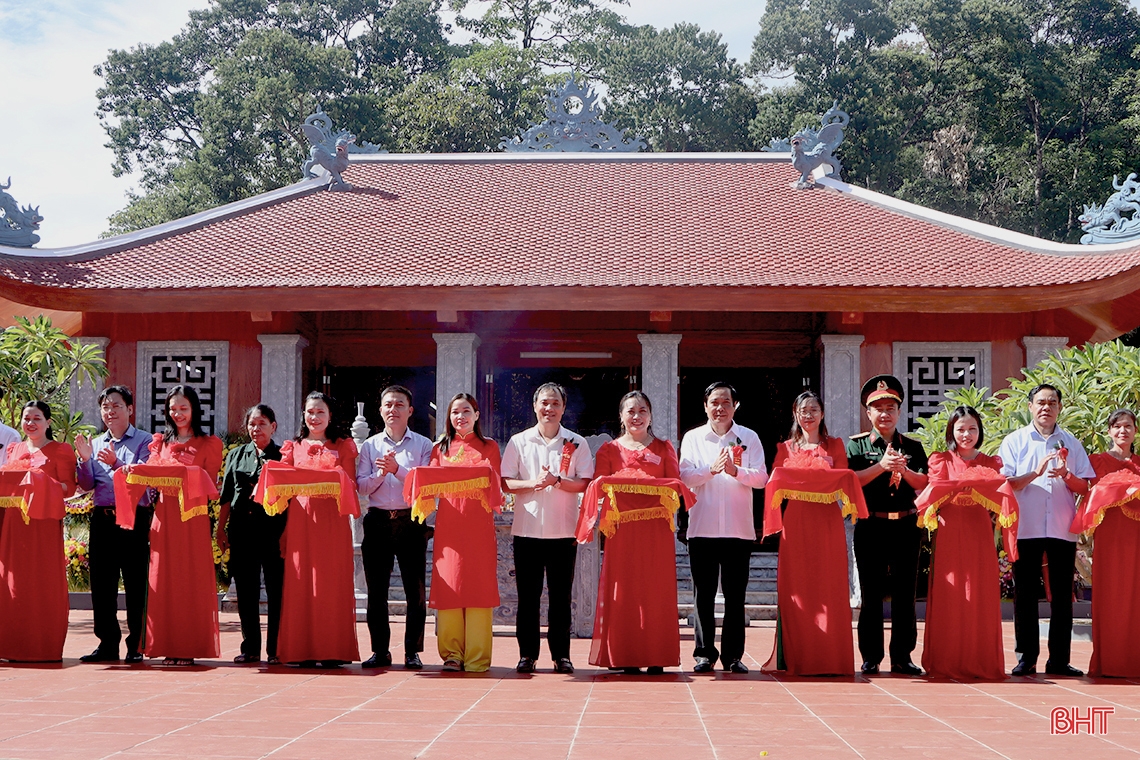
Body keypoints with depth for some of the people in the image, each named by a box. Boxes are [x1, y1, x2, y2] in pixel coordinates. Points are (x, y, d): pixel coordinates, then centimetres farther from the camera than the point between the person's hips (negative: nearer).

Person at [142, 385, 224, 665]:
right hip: (164, 517, 3)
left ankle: (190, 647, 0)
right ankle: (168, 647, 5)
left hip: (193, 518, -3)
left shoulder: (208, 444, 7)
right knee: (164, 578, 0)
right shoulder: (160, 442, 17)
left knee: (192, 581, -4)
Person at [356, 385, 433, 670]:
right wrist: (380, 472, -13)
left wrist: (397, 470, -16)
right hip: (378, 521, 2)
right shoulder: (370, 446, 11)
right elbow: (362, 486, 4)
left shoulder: (423, 445, 5)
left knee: (416, 590, -1)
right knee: (376, 590, 5)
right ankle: (380, 651, 13)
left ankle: (413, 651, 7)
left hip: (411, 521, -2)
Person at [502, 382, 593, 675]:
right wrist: (532, 483, -16)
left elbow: (585, 484, -2)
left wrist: (556, 481, -17)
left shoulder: (577, 443, 5)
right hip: (527, 529, 0)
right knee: (527, 595, 4)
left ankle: (561, 654, 11)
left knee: (561, 596, 3)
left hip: (564, 531, 0)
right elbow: (506, 482, 2)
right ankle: (527, 653, 12)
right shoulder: (519, 442, 6)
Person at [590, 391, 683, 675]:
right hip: (622, 527, 0)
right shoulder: (609, 449, 11)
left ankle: (656, 657, 1)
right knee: (623, 589, -4)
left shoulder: (664, 448, 13)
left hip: (656, 527, 0)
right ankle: (625, 657, 1)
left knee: (656, 589, -3)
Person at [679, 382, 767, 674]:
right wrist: (711, 469, -21)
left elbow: (761, 477, -2)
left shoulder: (749, 438, 8)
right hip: (702, 527, 0)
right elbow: (685, 476, -3)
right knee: (703, 594, 1)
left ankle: (733, 655, 9)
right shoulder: (692, 438, 8)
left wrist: (736, 471, -21)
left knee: (735, 595, 2)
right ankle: (704, 653, 8)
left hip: (739, 529, 0)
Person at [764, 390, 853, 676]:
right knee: (796, 588, -3)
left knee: (828, 587, -4)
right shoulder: (786, 447, 14)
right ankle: (797, 658, 1)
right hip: (796, 521, 1)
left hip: (827, 521, -1)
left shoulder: (834, 445, 12)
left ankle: (829, 659, -1)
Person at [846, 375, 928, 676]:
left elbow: (924, 484, 2)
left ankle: (902, 656, 12)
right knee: (872, 595, 2)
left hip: (906, 526, 2)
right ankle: (871, 658, 9)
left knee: (905, 594, 5)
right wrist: (881, 466, -19)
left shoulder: (913, 446, 11)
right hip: (870, 526, -2)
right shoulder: (858, 444, 5)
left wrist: (904, 469, -16)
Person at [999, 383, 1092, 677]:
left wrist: (1067, 476, -13)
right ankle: (1026, 658, 7)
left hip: (1063, 529, 2)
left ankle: (1059, 659, 8)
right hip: (1025, 529, -2)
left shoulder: (1071, 443, 12)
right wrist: (1036, 473, -16)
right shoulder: (1014, 441, 6)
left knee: (1062, 595, 2)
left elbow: (1085, 487, 8)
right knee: (1025, 594, 1)